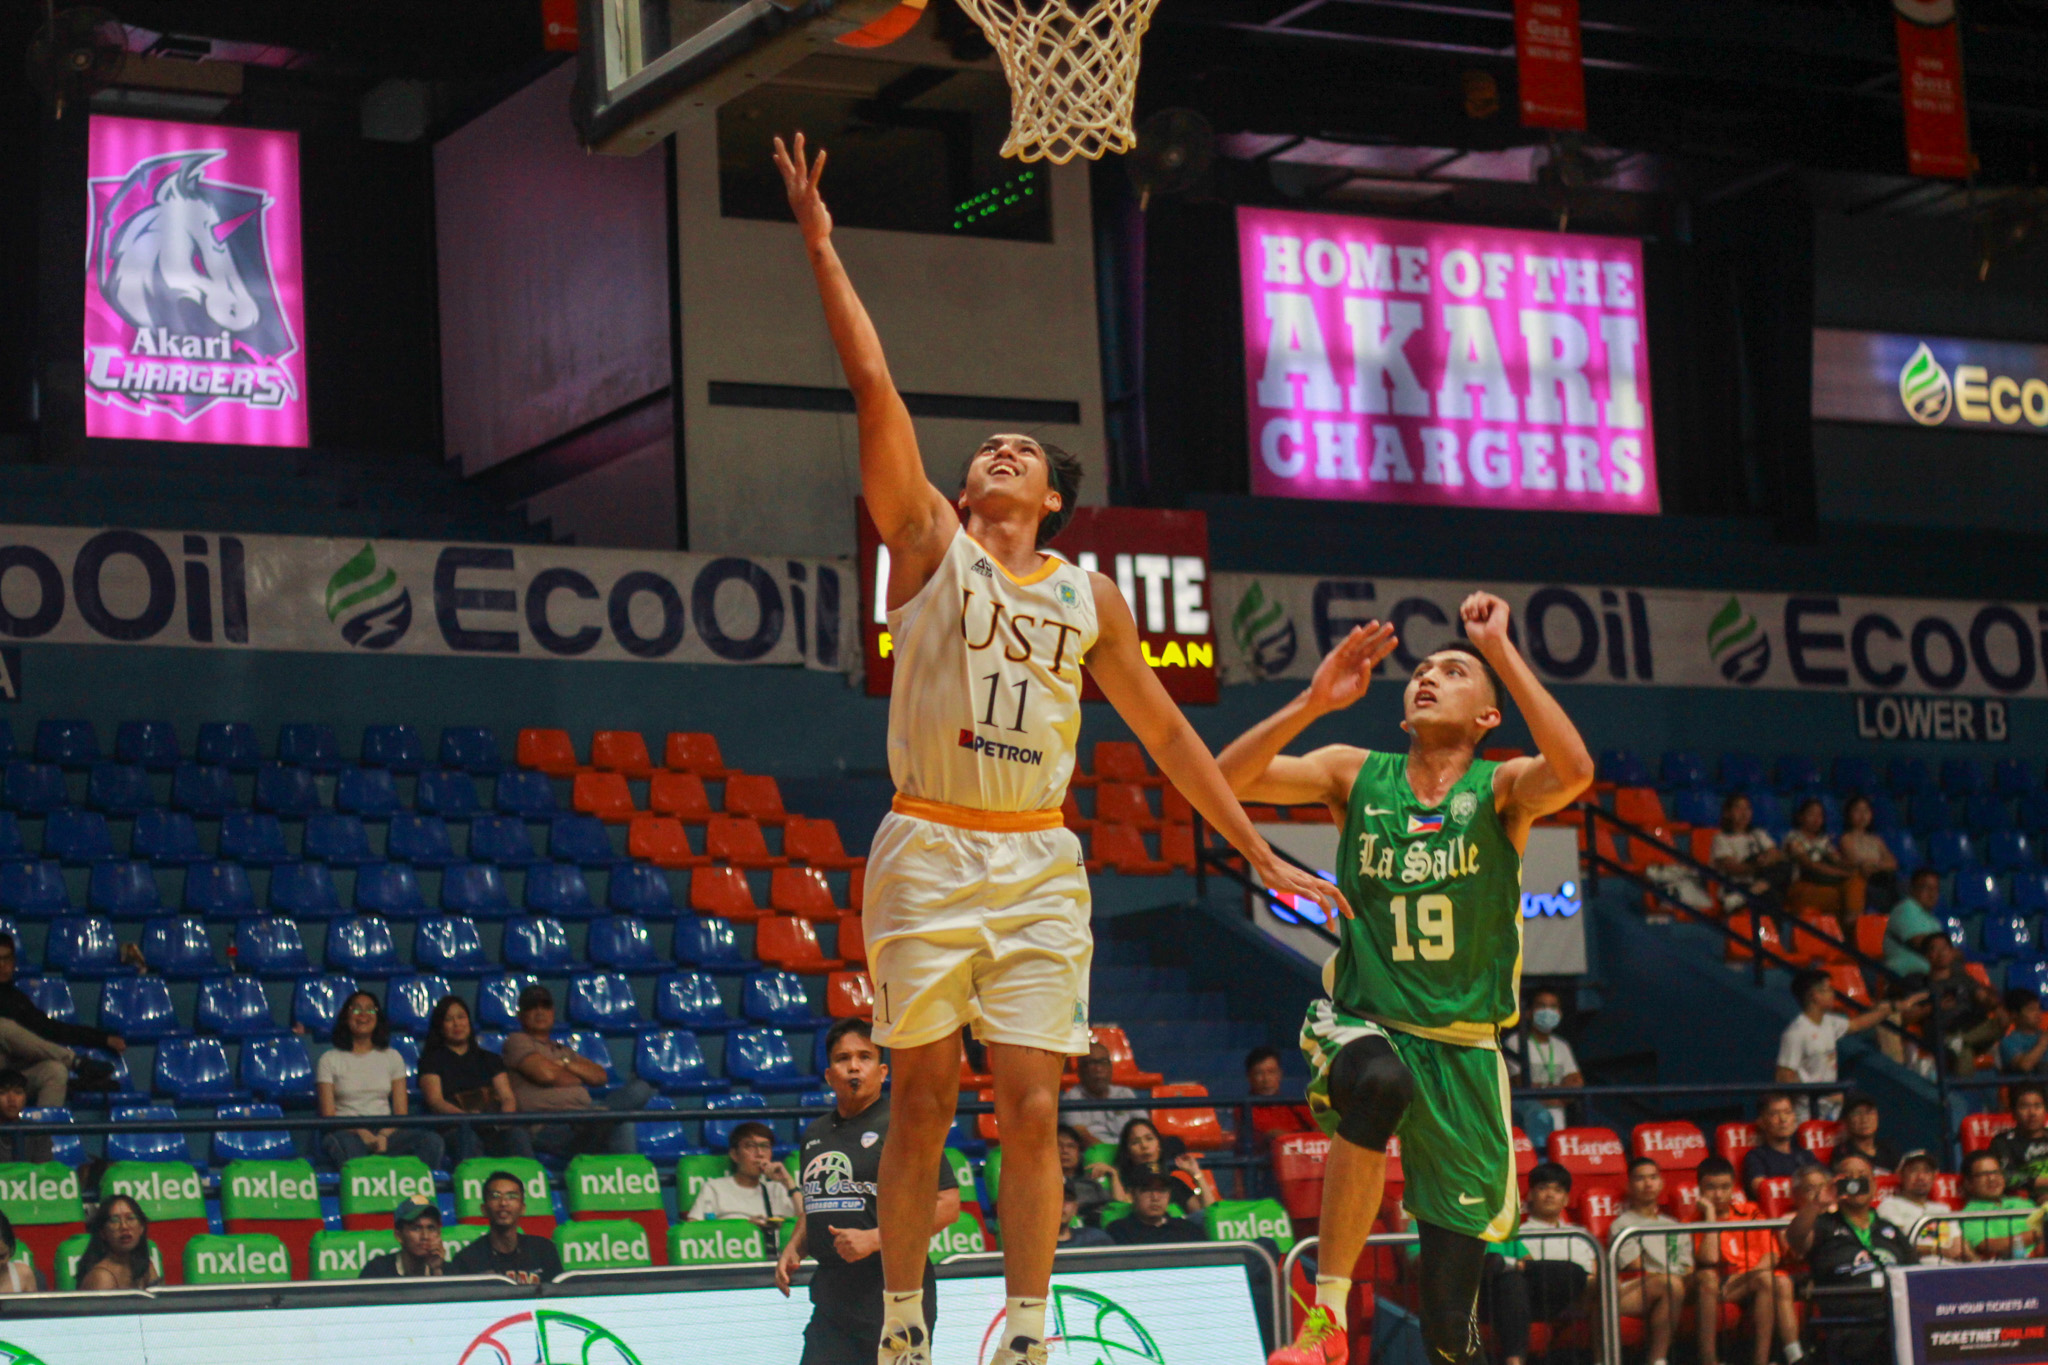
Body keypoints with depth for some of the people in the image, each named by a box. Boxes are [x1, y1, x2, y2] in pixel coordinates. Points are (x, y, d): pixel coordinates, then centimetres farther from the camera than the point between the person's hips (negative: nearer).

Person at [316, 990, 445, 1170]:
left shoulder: (392, 1058, 20)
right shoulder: (330, 1060, 12)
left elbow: (401, 1112, 12)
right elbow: (328, 1115, 1)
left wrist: (384, 1136, -10)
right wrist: (362, 1133, -16)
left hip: (385, 1133, 3)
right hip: (348, 1132, -3)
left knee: (432, 1141, -30)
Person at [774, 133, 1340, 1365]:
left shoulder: (1090, 596, 11)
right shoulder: (930, 543, 3)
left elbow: (1166, 731, 16)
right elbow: (874, 385, -4)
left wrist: (1261, 853, 15)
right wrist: (821, 249, -8)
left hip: (1040, 864, 2)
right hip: (929, 850, -2)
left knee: (1033, 1105, -3)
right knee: (925, 1097, 2)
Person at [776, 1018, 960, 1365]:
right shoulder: (816, 1134, 17)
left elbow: (947, 1205, -11)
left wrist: (874, 1239, -17)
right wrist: (793, 1248, 11)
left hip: (893, 1289, -7)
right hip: (831, 1294, 7)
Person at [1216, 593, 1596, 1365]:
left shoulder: (1502, 788, -2)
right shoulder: (1357, 775, 3)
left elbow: (1573, 772, -25)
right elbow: (1227, 780, -8)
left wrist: (1501, 651, -23)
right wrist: (1314, 702, -19)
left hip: (1463, 1049, 0)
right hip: (1365, 1027, 0)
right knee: (1379, 1081, -39)